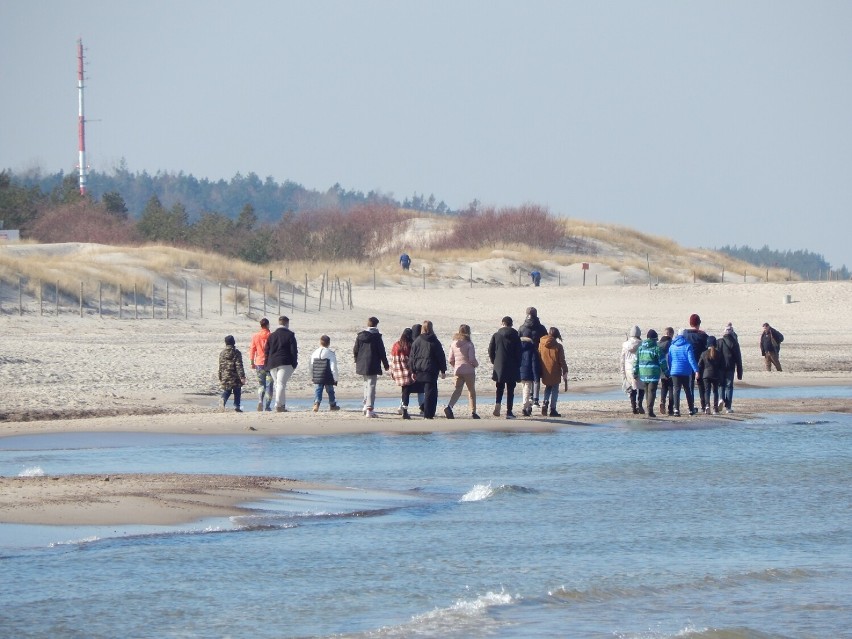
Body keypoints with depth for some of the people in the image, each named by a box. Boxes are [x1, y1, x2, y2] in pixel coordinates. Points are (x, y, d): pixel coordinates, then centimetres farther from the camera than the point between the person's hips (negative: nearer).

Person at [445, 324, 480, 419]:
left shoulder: (454, 344, 5)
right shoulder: (469, 344, -10)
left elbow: (451, 360, 7)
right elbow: (472, 359, -15)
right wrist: (476, 364, 6)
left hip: (457, 371, 4)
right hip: (469, 370, -4)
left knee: (457, 390, 3)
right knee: (471, 391, 9)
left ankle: (449, 406, -21)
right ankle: (473, 412, 10)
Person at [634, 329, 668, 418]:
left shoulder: (641, 348, 9)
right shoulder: (656, 348, -8)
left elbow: (636, 360, 12)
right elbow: (662, 362, -6)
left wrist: (635, 371, 18)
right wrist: (666, 372, 4)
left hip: (643, 373, 5)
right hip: (653, 373, -5)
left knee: (647, 392, 15)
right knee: (652, 392, -5)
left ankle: (649, 410, 20)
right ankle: (650, 411, -12)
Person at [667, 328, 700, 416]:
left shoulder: (672, 346, 6)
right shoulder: (687, 346, -6)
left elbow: (668, 359, 10)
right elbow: (691, 359, -13)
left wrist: (669, 370, 18)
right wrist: (696, 370, -13)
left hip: (674, 371, 2)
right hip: (685, 372, -2)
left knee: (676, 390, 0)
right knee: (688, 390, 10)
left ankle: (676, 409, -14)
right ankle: (691, 410, 18)